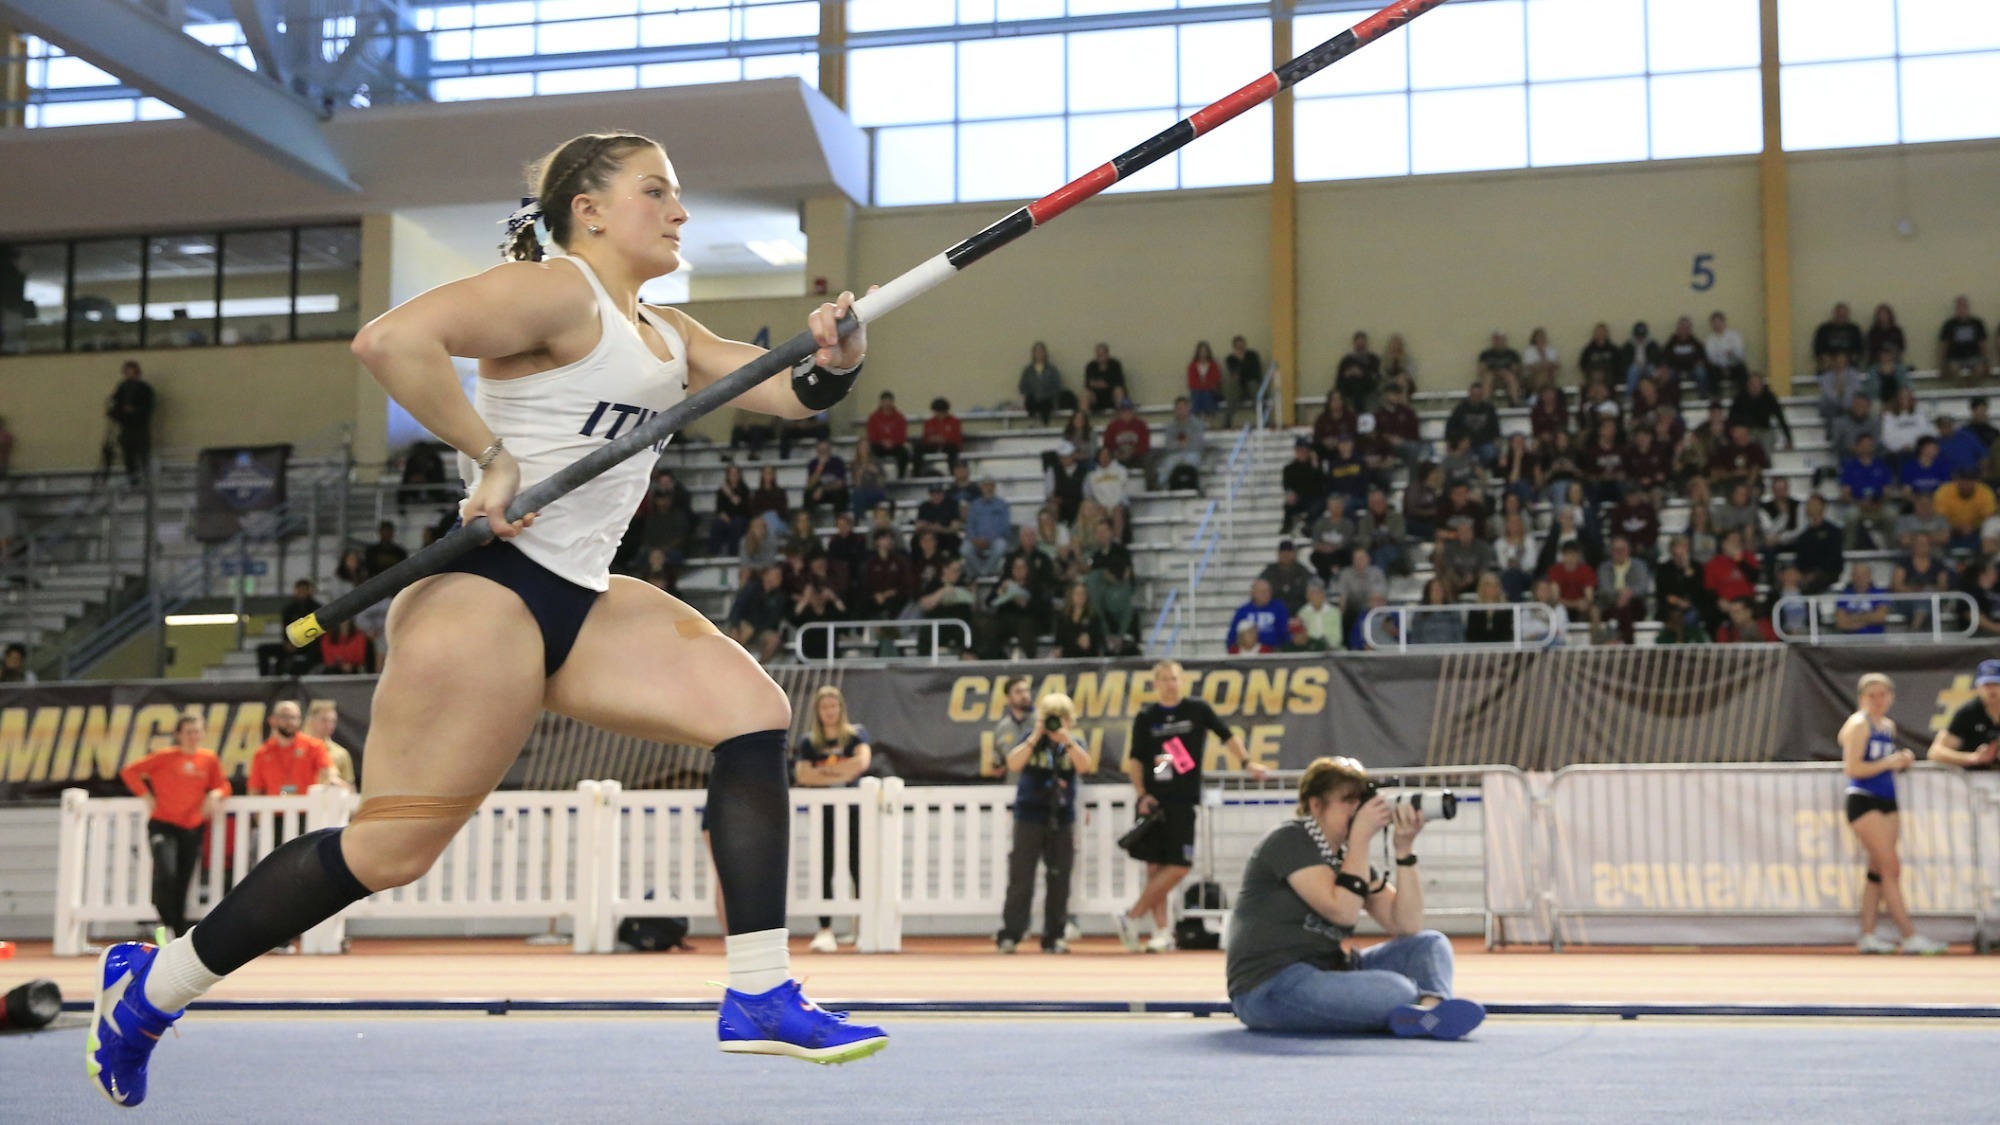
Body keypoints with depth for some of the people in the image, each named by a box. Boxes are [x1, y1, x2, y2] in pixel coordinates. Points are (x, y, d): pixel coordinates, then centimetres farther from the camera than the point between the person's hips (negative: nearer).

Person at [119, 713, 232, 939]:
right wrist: (146, 796, -7)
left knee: (182, 885, 6)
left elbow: (222, 785, 14)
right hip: (163, 824, -3)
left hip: (193, 827, 3)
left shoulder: (209, 759, 3)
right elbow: (129, 772, -1)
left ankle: (180, 935, 17)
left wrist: (215, 794, -7)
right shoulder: (165, 756, -5)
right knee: (166, 874, -24)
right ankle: (167, 926, -7)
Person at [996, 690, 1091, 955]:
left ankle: (1053, 937, 11)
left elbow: (1084, 766, -13)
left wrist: (1067, 739, -21)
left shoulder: (1074, 743, 6)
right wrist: (1035, 737, -18)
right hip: (1030, 816, -3)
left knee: (1059, 880, 4)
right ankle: (1009, 935, -1)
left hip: (1062, 818, 3)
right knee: (1021, 878, -4)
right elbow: (1013, 764, -15)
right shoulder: (1030, 738, 0)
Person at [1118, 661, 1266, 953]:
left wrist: (1246, 762, -5)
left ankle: (1132, 918, 3)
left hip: (1183, 801, 0)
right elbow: (1134, 759, 8)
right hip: (1153, 801, 0)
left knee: (1179, 866, -6)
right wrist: (1142, 794, -3)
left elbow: (1226, 735, 7)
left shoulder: (1198, 709, 4)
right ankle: (1162, 932, 6)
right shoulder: (1146, 717, 5)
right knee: (1155, 867, 0)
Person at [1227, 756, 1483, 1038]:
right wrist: (1361, 836, -16)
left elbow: (1407, 926, 3)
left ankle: (1432, 1007, -34)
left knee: (1430, 943, -7)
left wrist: (1404, 849, -5)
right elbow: (1342, 911, -20)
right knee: (1396, 991, -34)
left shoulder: (1351, 855, 14)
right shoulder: (1290, 841, -9)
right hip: (1269, 990, -9)